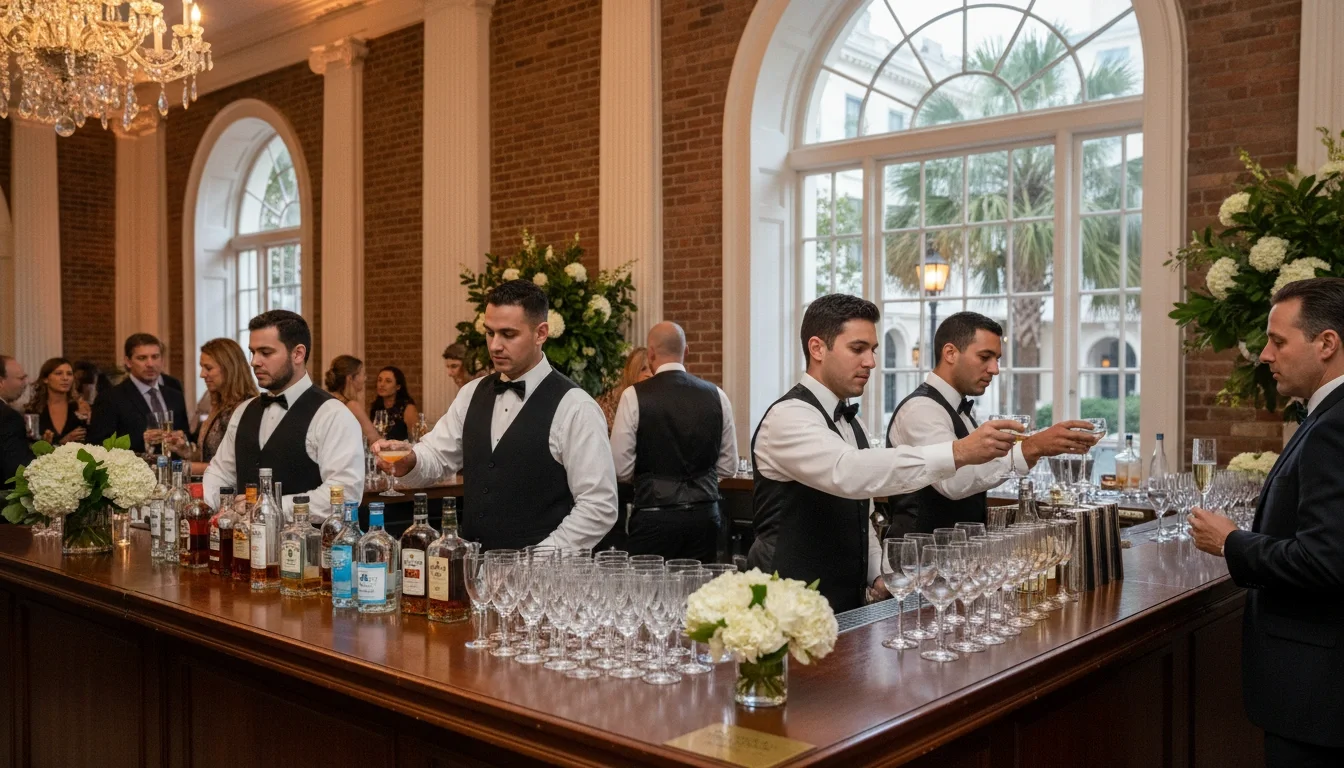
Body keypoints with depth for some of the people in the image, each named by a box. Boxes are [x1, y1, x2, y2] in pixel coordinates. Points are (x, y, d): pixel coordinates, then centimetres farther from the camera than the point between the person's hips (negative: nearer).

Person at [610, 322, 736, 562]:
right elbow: (728, 467, 8)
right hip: (705, 515, 4)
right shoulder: (716, 396, 3)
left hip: (654, 517, -3)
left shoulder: (634, 396, -7)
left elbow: (621, 469, -7)